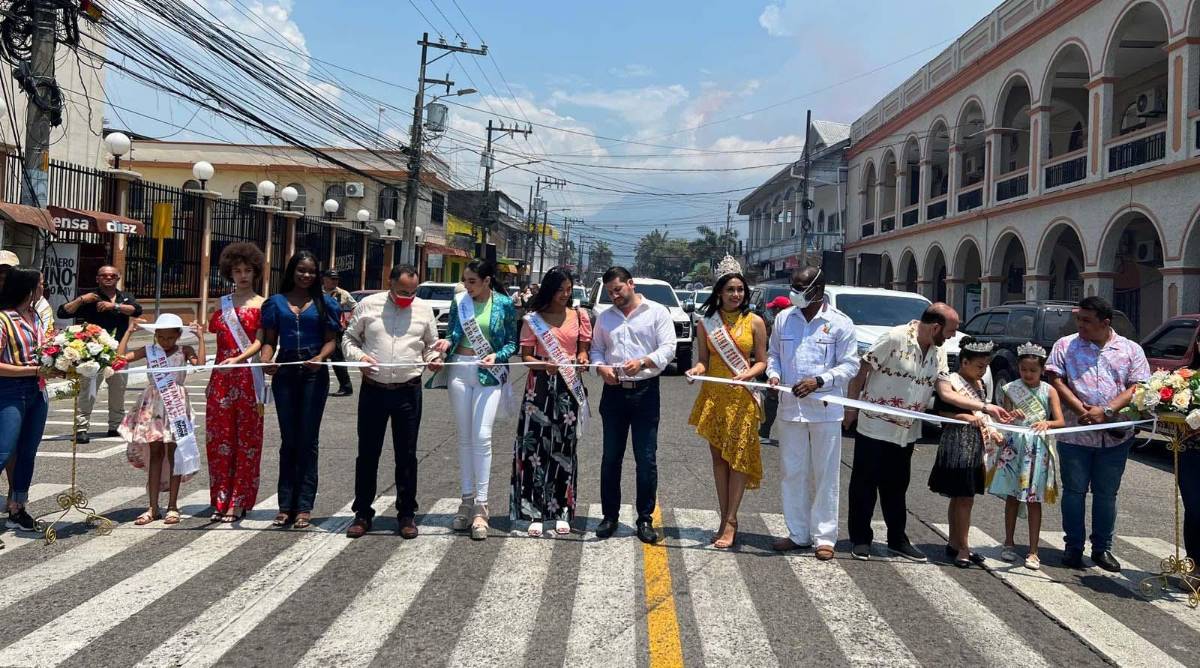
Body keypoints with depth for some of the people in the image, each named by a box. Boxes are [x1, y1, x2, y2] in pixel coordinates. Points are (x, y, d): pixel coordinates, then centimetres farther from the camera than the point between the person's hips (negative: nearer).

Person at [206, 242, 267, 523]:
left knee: (246, 440, -1)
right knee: (219, 438, 4)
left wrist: (238, 358, -23)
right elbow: (210, 330, 19)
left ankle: (238, 504, 6)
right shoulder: (222, 303, 14)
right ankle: (221, 501, 13)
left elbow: (259, 342, -10)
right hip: (221, 377, 4)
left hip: (248, 377, -4)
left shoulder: (261, 305, 0)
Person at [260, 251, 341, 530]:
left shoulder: (325, 303, 7)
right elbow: (269, 340, 8)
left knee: (308, 439, -1)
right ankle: (286, 505, 11)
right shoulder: (276, 302, 11)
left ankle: (304, 507, 3)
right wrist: (266, 360, -13)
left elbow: (330, 340, 2)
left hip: (314, 373, -2)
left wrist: (319, 358, -19)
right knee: (288, 439, 7)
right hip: (284, 371, 2)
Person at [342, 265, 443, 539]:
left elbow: (431, 344, 15)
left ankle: (407, 514, 18)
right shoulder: (367, 305, 2)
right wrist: (358, 355, -11)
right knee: (367, 453, 7)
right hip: (373, 389, 0)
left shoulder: (424, 309, 6)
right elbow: (348, 338, 9)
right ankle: (363, 513, 19)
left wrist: (434, 358, -6)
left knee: (406, 455, 7)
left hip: (408, 391, 0)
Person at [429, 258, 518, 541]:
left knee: (482, 437, -11)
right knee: (464, 438, 8)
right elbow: (452, 334, 11)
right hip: (459, 370, 3)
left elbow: (513, 343, 2)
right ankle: (467, 499, 18)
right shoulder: (459, 301, 5)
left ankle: (481, 506, -6)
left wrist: (497, 355, -16)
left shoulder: (504, 304, -2)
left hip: (488, 374, -3)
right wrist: (446, 342, -11)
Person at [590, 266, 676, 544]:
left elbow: (668, 348, -7)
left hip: (646, 391, -3)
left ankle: (645, 519, 9)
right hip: (614, 392, 4)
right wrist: (601, 367, -8)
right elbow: (596, 349, 14)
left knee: (647, 459, -1)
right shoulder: (604, 317, 13)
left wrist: (643, 362, -23)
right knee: (611, 457, 8)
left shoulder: (657, 312, 0)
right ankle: (610, 516, 18)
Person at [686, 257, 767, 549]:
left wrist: (746, 375, -17)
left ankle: (730, 522, 1)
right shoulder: (706, 323, 6)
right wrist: (697, 369, -14)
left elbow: (761, 361, 2)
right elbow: (703, 360, 8)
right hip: (713, 396, 3)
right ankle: (725, 519, 15)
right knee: (719, 458, 7)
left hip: (742, 398, -2)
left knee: (738, 457, -3)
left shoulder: (754, 322, 0)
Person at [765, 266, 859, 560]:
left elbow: (850, 365, -3)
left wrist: (818, 381, -16)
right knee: (792, 473, 9)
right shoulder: (783, 318, 8)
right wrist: (773, 374, -4)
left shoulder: (840, 323, -3)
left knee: (825, 475, 3)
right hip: (790, 407, 4)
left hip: (825, 410, -3)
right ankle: (798, 533, 20)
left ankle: (824, 536, 12)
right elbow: (773, 354, 17)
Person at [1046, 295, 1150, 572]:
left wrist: (1106, 411, -16)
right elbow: (1056, 381, -4)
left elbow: (1138, 387, -2)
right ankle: (1073, 548, 15)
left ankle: (1102, 548, 20)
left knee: (1106, 494, 9)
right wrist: (1082, 411, -15)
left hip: (1115, 436, 1)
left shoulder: (1131, 350, 5)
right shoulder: (1065, 346, 4)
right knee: (1074, 492, 4)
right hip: (1075, 433, -1)